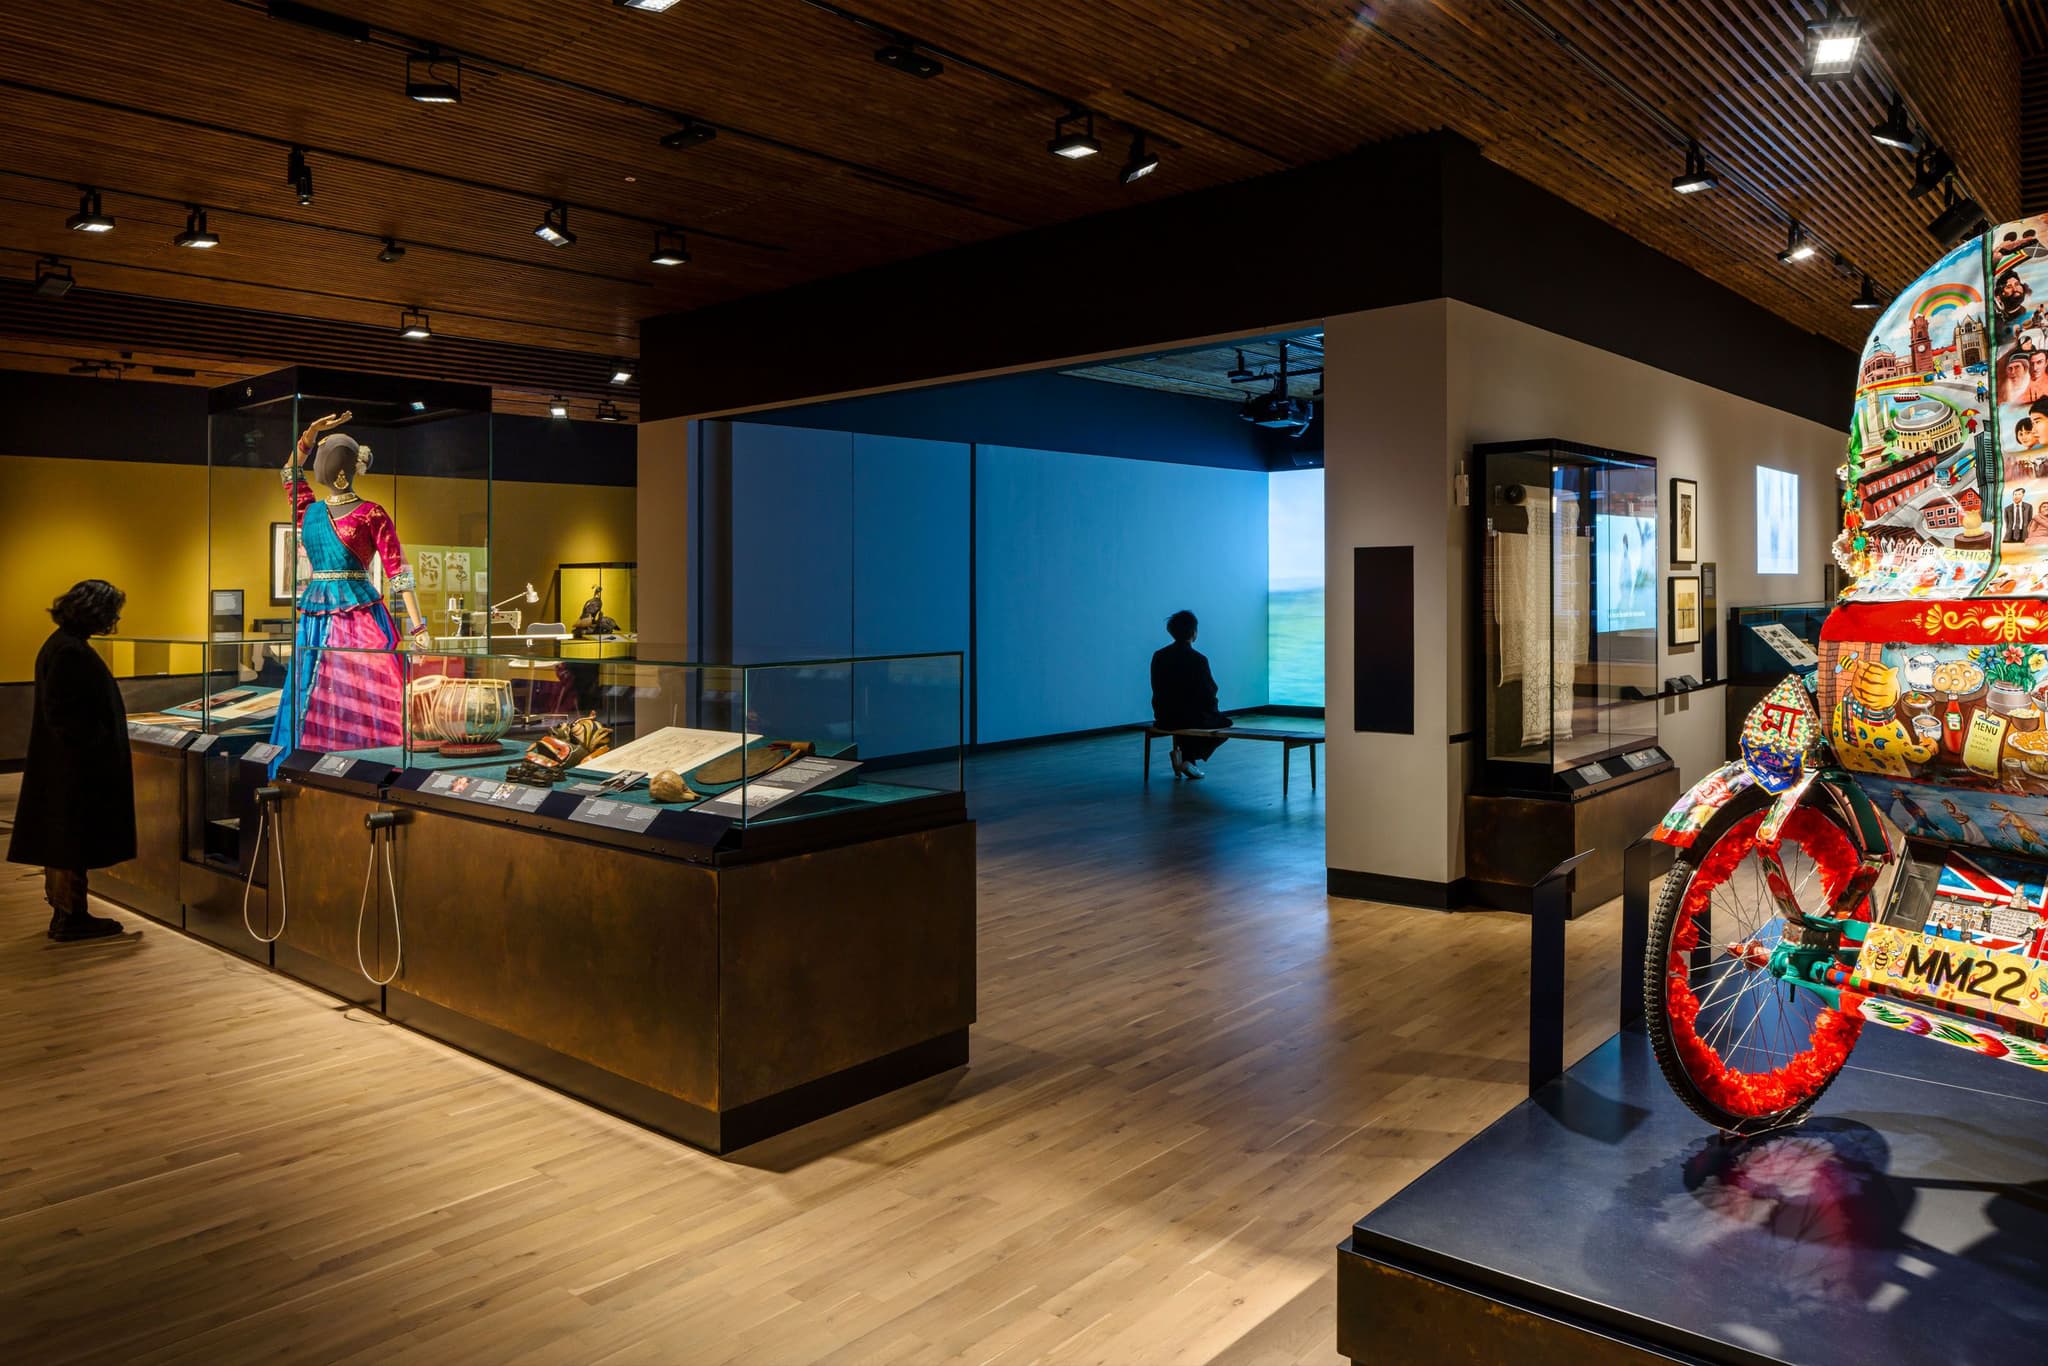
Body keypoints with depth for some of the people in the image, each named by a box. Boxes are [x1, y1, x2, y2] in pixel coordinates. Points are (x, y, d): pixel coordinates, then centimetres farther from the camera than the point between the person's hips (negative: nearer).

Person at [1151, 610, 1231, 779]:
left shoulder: (1158, 655, -2)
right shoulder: (1198, 659, -16)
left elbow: (1158, 689, 7)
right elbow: (1210, 691, -9)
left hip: (1164, 719, 5)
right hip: (1192, 718, -5)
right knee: (1225, 723, 23)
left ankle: (1181, 753, 24)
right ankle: (1191, 759, 7)